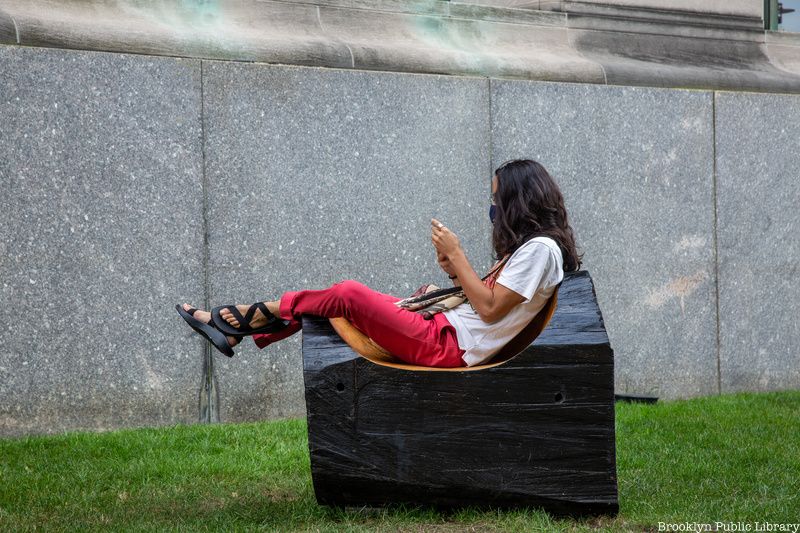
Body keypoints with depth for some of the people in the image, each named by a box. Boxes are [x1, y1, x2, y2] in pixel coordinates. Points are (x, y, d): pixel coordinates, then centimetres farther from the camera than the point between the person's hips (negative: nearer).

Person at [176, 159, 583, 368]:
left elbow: (489, 308, -17)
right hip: (446, 331, 10)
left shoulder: (540, 248, -13)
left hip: (449, 347, -10)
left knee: (349, 294, -13)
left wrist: (457, 254, -11)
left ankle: (251, 315, 6)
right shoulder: (524, 248, 18)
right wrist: (454, 271, 5)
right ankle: (236, 333, 10)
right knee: (347, 297, 7)